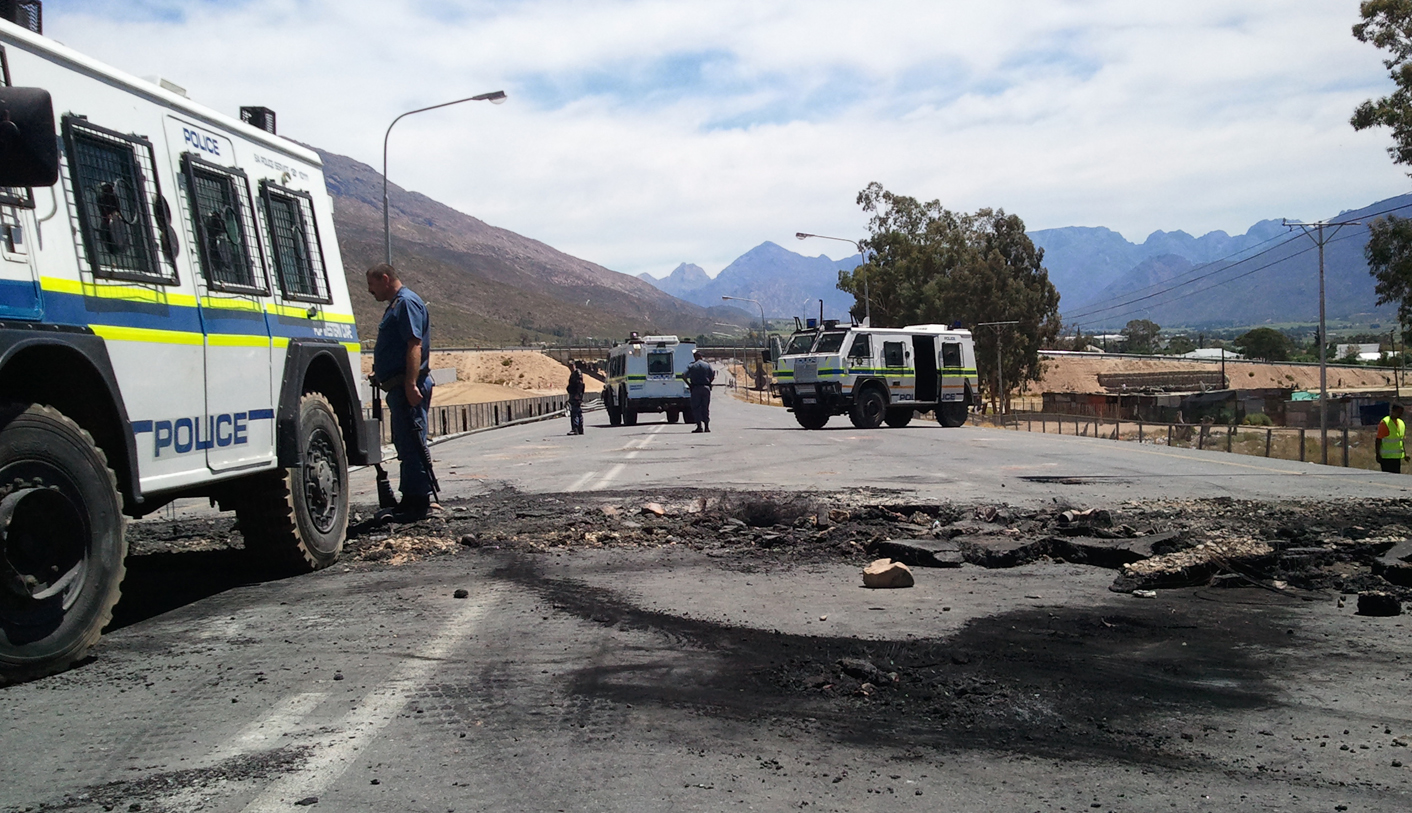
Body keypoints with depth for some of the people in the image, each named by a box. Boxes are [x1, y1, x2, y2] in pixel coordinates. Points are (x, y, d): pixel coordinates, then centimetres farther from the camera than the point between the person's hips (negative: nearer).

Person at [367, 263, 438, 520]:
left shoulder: (407, 302, -11)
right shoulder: (396, 304, 21)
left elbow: (414, 345, -21)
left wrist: (411, 384, -28)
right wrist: (380, 375, 28)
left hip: (408, 388, -11)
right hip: (400, 388, 11)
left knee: (412, 443, -8)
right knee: (406, 443, 13)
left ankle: (420, 501, -5)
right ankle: (412, 500, 20)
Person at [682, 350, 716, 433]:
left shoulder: (692, 366, 1)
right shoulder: (707, 365, 6)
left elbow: (684, 375, -9)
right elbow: (713, 376, -1)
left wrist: (689, 384, 0)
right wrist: (708, 382, 11)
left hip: (696, 388, -2)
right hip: (706, 388, 2)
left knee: (696, 407, 2)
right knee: (706, 407, 8)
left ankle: (699, 426, -8)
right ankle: (707, 426, 5)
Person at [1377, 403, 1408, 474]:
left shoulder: (1401, 423, 12)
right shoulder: (1384, 423, -12)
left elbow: (1402, 440, 21)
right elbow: (1378, 440, -13)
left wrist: (1405, 453, 15)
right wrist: (1378, 455, -17)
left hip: (1397, 457, 8)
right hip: (1386, 457, -8)